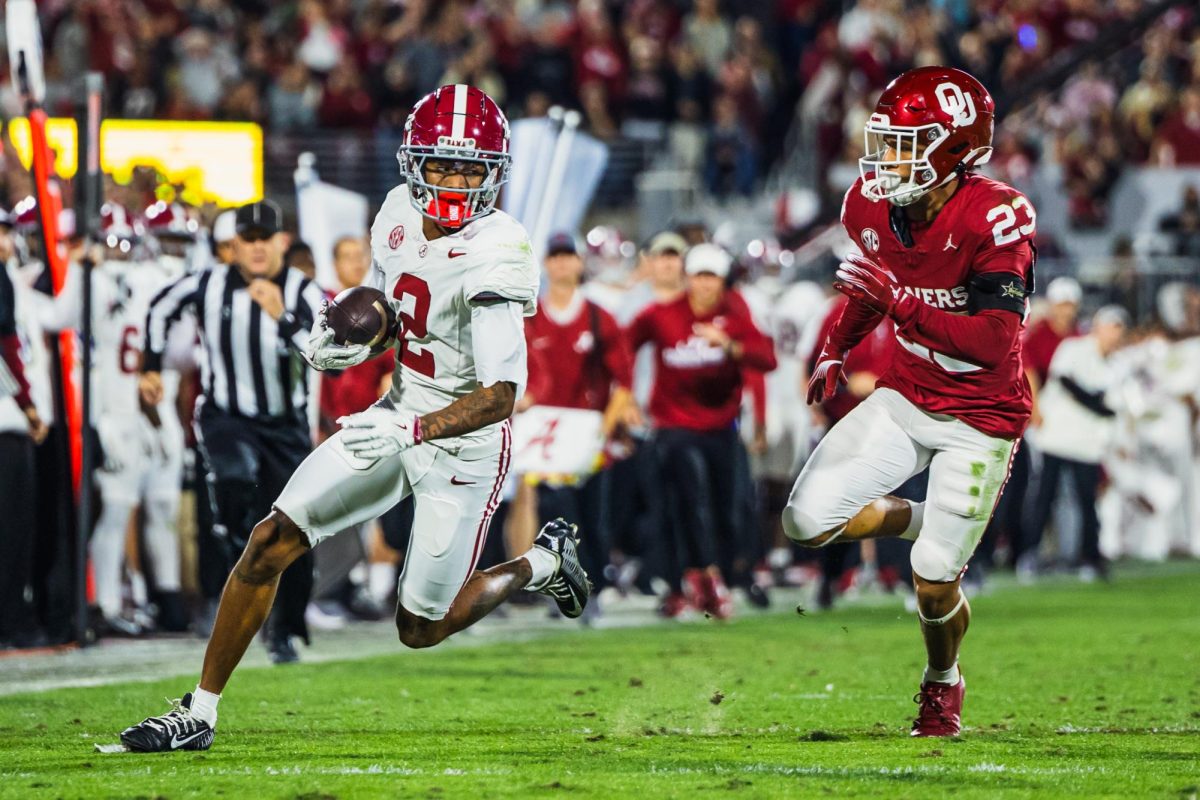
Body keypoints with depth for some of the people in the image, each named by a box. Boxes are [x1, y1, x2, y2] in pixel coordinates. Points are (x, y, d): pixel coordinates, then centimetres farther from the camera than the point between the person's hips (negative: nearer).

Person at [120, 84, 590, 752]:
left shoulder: (496, 258, -26)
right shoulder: (401, 215, -3)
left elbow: (501, 395, -30)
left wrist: (411, 432, -43)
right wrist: (345, 342, -5)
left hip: (464, 445, -6)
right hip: (396, 418, 6)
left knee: (421, 628, 5)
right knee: (271, 544, -5)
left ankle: (541, 564, 31)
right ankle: (200, 712, 3)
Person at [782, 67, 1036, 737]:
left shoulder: (997, 218, -26)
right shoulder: (875, 206, -7)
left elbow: (995, 343, -31)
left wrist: (901, 300, -37)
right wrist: (837, 350, 5)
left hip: (980, 419, -6)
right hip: (905, 398, 6)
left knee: (932, 584, -4)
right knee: (810, 520, -10)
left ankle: (943, 683, 30)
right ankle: (928, 521, 19)